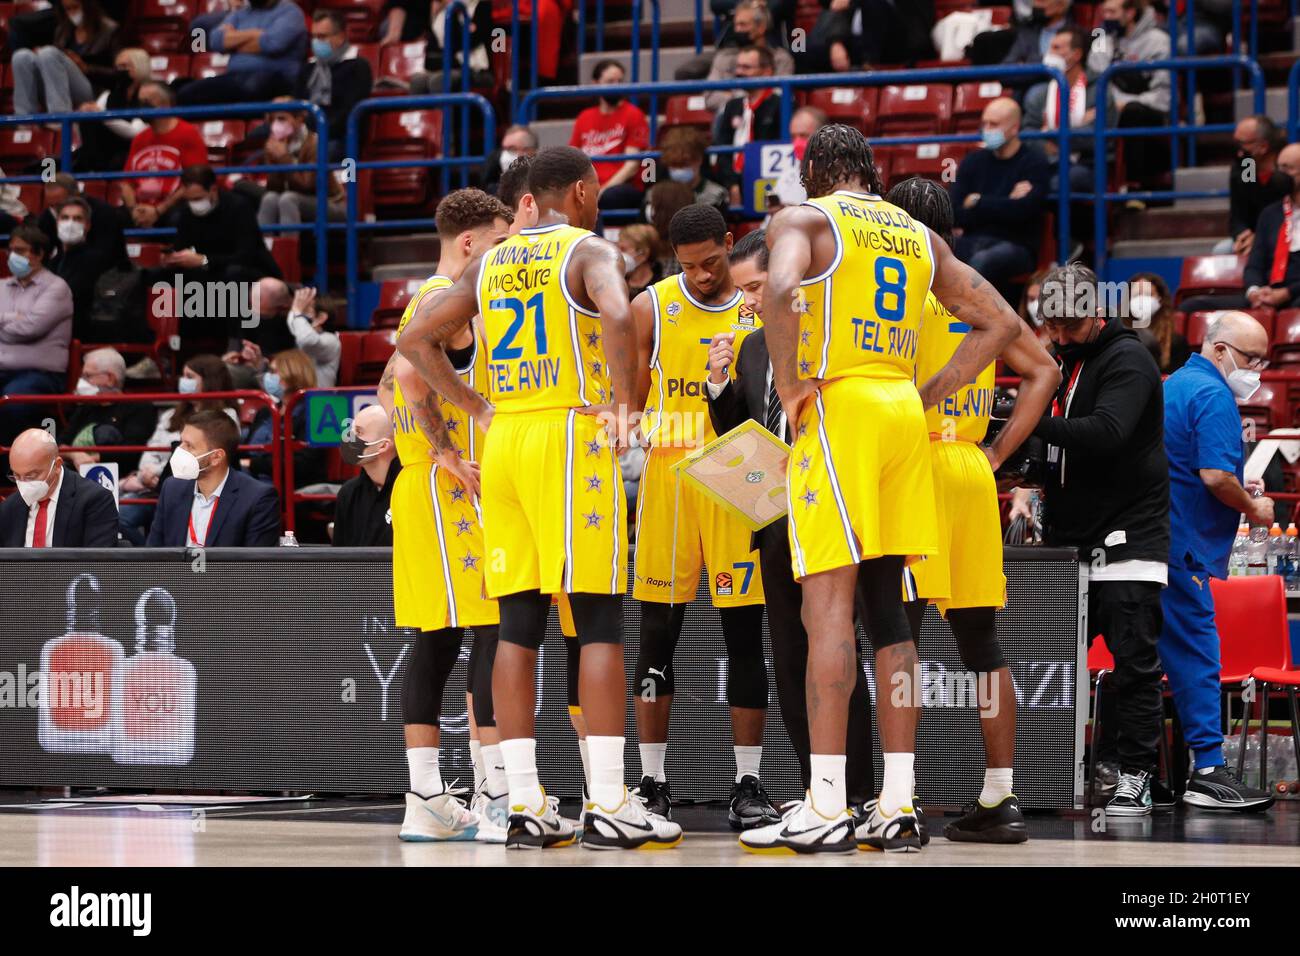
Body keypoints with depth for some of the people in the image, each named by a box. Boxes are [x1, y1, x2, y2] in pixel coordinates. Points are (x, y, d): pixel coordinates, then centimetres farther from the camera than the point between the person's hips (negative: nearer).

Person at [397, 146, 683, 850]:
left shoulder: (491, 263, 15)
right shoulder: (590, 250, -3)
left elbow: (416, 339, 14)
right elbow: (617, 315, -25)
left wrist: (478, 408, 13)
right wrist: (622, 402, -14)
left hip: (503, 442, 6)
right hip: (572, 437, -6)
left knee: (519, 629, 6)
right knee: (599, 623, -5)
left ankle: (525, 806, 5)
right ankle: (606, 805, -9)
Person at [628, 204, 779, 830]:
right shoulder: (650, 308, 3)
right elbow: (628, 406, 5)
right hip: (667, 474, -1)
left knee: (744, 634, 1)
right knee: (657, 633, 0)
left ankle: (748, 788, 6)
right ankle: (652, 787, 7)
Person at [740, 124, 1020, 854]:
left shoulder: (804, 219, 0)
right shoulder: (919, 235, 18)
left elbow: (780, 290, -22)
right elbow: (1001, 322, 20)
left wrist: (788, 385, -11)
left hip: (837, 407, -6)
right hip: (904, 411, 6)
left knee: (829, 602, -9)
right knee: (887, 607, 10)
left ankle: (825, 809, -14)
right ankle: (898, 807, 8)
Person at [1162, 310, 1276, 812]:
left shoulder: (1172, 387, 21)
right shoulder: (1214, 396, -11)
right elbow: (1216, 476, -21)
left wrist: (1238, 489, 18)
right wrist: (1253, 508, -3)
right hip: (1182, 546, -10)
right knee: (1196, 656, -9)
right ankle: (1208, 770, -12)